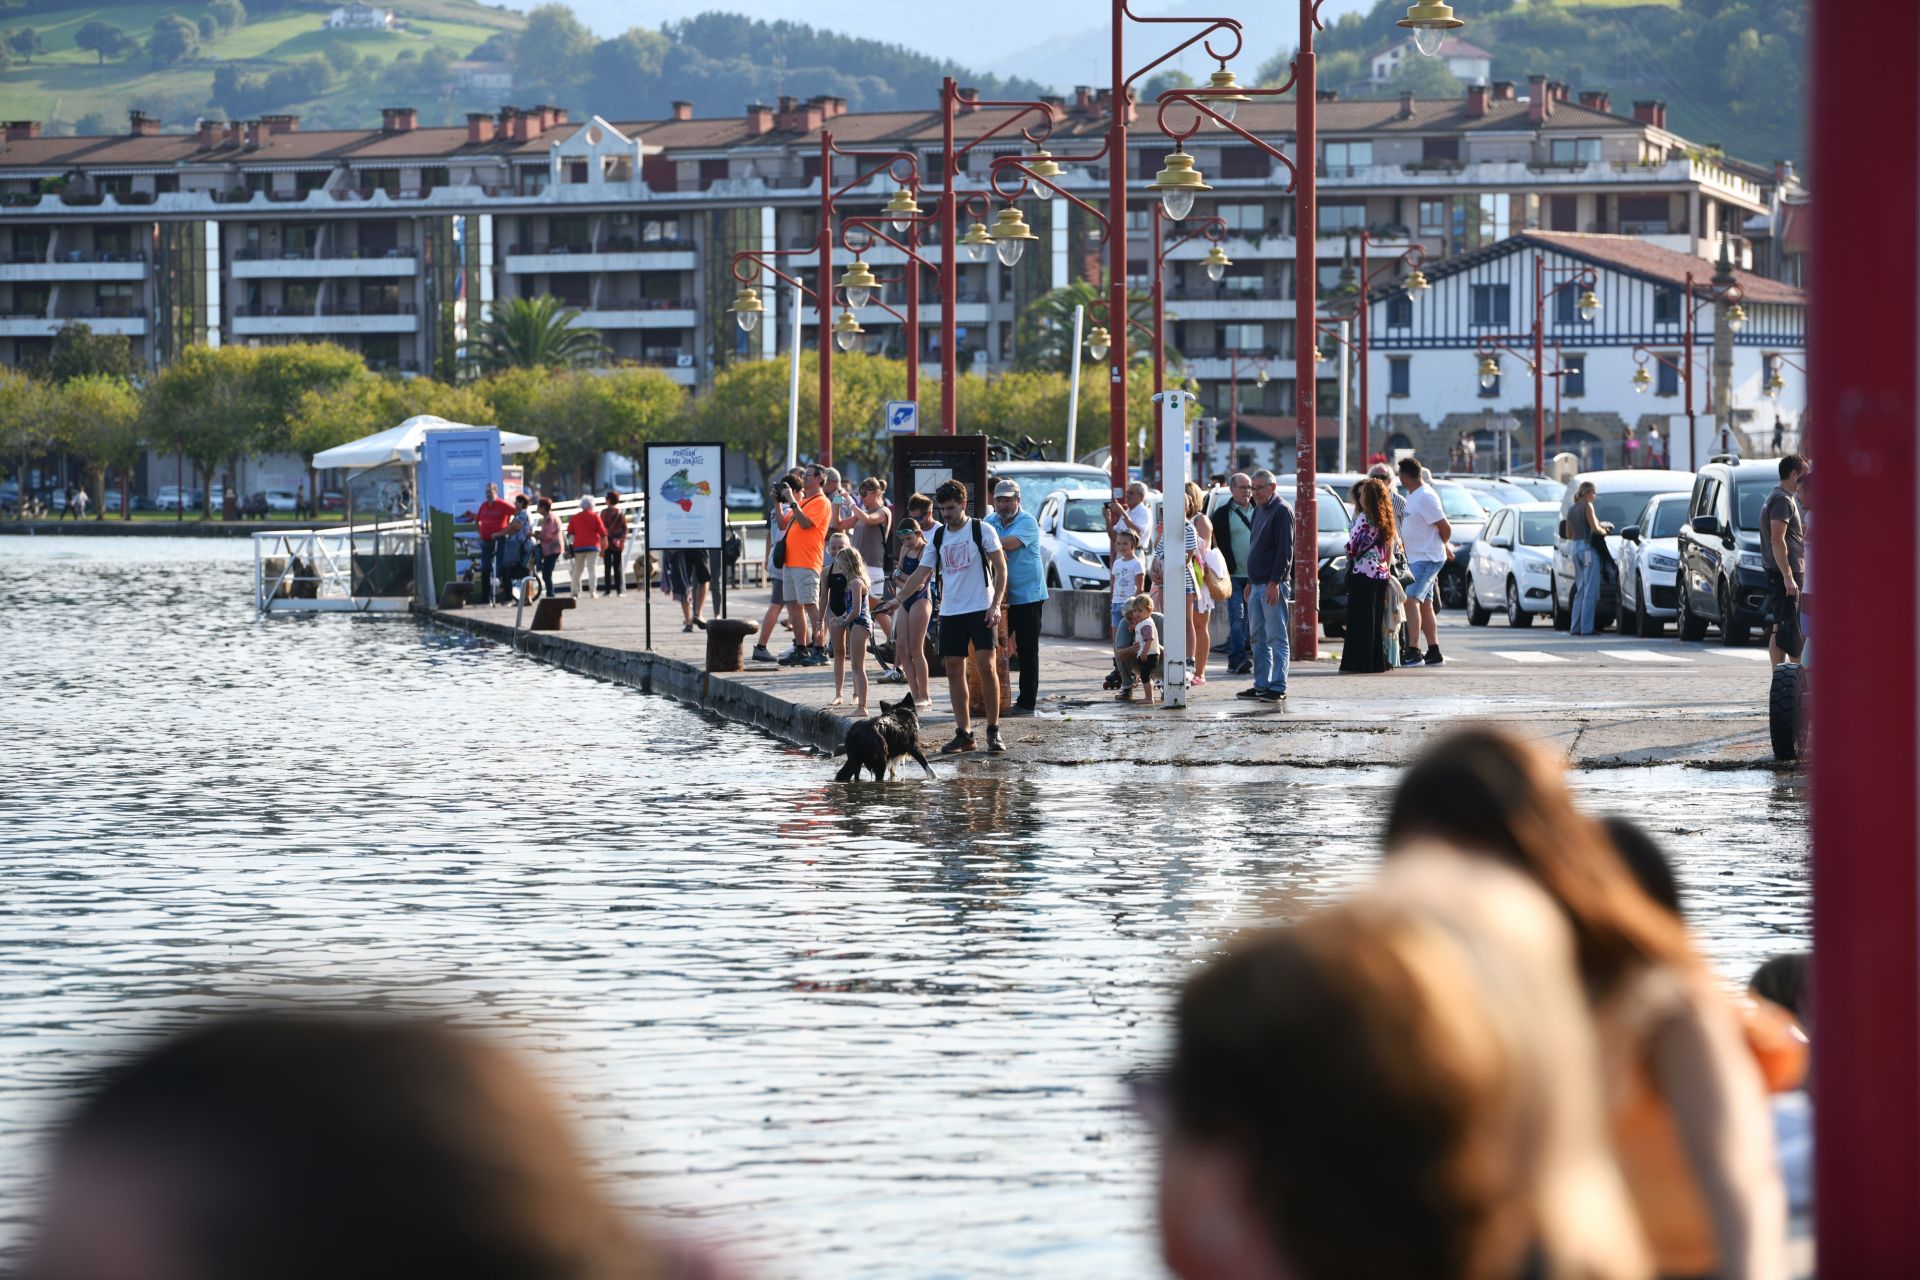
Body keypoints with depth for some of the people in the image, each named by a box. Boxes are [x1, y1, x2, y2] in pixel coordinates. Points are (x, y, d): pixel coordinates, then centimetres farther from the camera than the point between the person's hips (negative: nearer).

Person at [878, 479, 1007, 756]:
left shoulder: (982, 530, -4)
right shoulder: (937, 536, 11)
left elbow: (1001, 568, -4)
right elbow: (923, 572, 17)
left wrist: (996, 605, -13)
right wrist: (898, 599, 11)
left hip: (981, 609, -5)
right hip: (950, 612, 5)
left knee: (986, 666, -12)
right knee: (954, 670, 2)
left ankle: (994, 731, -4)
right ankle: (964, 733, 7)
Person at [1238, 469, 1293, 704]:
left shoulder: (1281, 510, -9)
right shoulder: (1259, 510, 18)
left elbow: (1285, 550, -16)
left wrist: (1275, 581, -21)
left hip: (1273, 585, -9)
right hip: (1257, 584, 9)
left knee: (1277, 638, -8)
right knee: (1257, 638, 11)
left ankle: (1278, 687, -8)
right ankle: (1261, 686, 16)